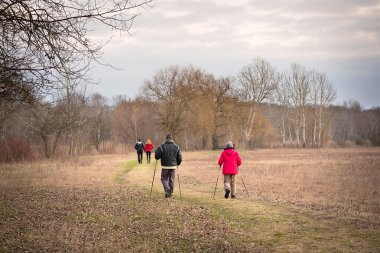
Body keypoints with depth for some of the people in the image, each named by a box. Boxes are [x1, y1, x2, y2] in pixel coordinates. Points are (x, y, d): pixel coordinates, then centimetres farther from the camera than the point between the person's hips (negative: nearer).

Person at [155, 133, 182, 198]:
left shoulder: (162, 146, -6)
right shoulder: (176, 147, 2)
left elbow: (157, 156, -11)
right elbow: (180, 158, 3)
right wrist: (177, 164, 21)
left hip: (165, 166, -2)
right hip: (173, 166, 2)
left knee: (164, 179, 10)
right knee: (171, 180, 13)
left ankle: (167, 190, -15)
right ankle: (170, 193, 15)